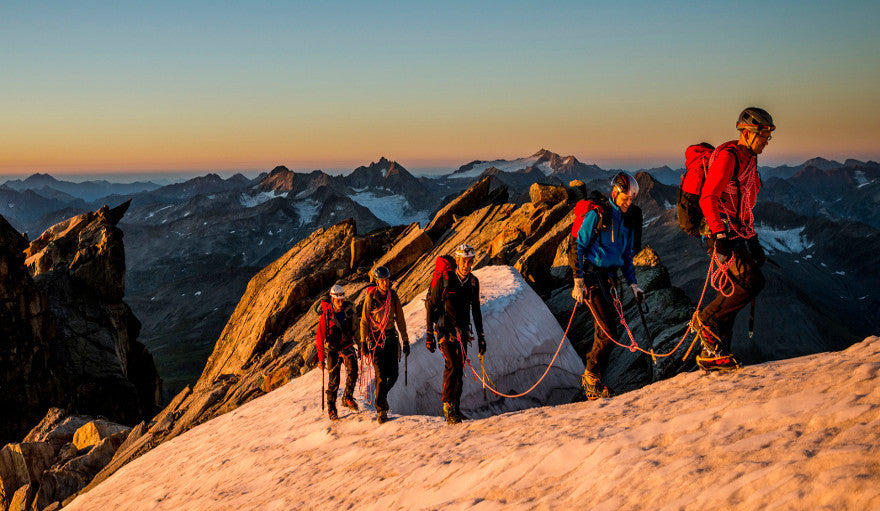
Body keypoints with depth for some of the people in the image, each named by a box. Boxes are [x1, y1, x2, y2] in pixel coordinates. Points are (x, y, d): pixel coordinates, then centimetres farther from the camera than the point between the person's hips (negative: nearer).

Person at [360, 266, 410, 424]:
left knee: (393, 374, 3)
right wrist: (363, 342, -7)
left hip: (391, 337, 4)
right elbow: (364, 321, -4)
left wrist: (405, 340, 8)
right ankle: (381, 409, 1)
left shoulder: (393, 295, 2)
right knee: (381, 376, -8)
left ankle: (382, 395, 32)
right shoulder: (370, 297, -9)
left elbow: (400, 319, 8)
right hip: (376, 338, -4)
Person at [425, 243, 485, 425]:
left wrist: (481, 335, 14)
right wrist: (429, 334, -10)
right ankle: (448, 406, -12)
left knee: (459, 370, 6)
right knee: (452, 366, -19)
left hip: (462, 332, 5)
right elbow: (431, 307, -6)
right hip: (445, 330, -5)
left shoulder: (473, 282, 5)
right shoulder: (444, 280, -10)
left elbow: (476, 310, 15)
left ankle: (455, 408, 16)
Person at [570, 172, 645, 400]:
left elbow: (627, 256, 23)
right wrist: (578, 281, -14)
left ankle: (592, 384, 12)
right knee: (608, 331, -16)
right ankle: (591, 375, -2)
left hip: (609, 278, 7)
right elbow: (579, 246, -8)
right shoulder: (597, 214, -6)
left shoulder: (627, 222, 15)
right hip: (592, 274, -7)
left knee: (604, 332, 5)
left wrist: (633, 284, 12)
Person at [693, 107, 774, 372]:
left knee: (732, 291, 7)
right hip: (725, 235, -10)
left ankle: (711, 354, 11)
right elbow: (708, 198, -21)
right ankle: (705, 319, -3)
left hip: (740, 234, 10)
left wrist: (752, 239, 27)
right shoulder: (727, 157, -13)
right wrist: (720, 234, -28)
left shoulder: (748, 159, 18)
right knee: (752, 282, -19)